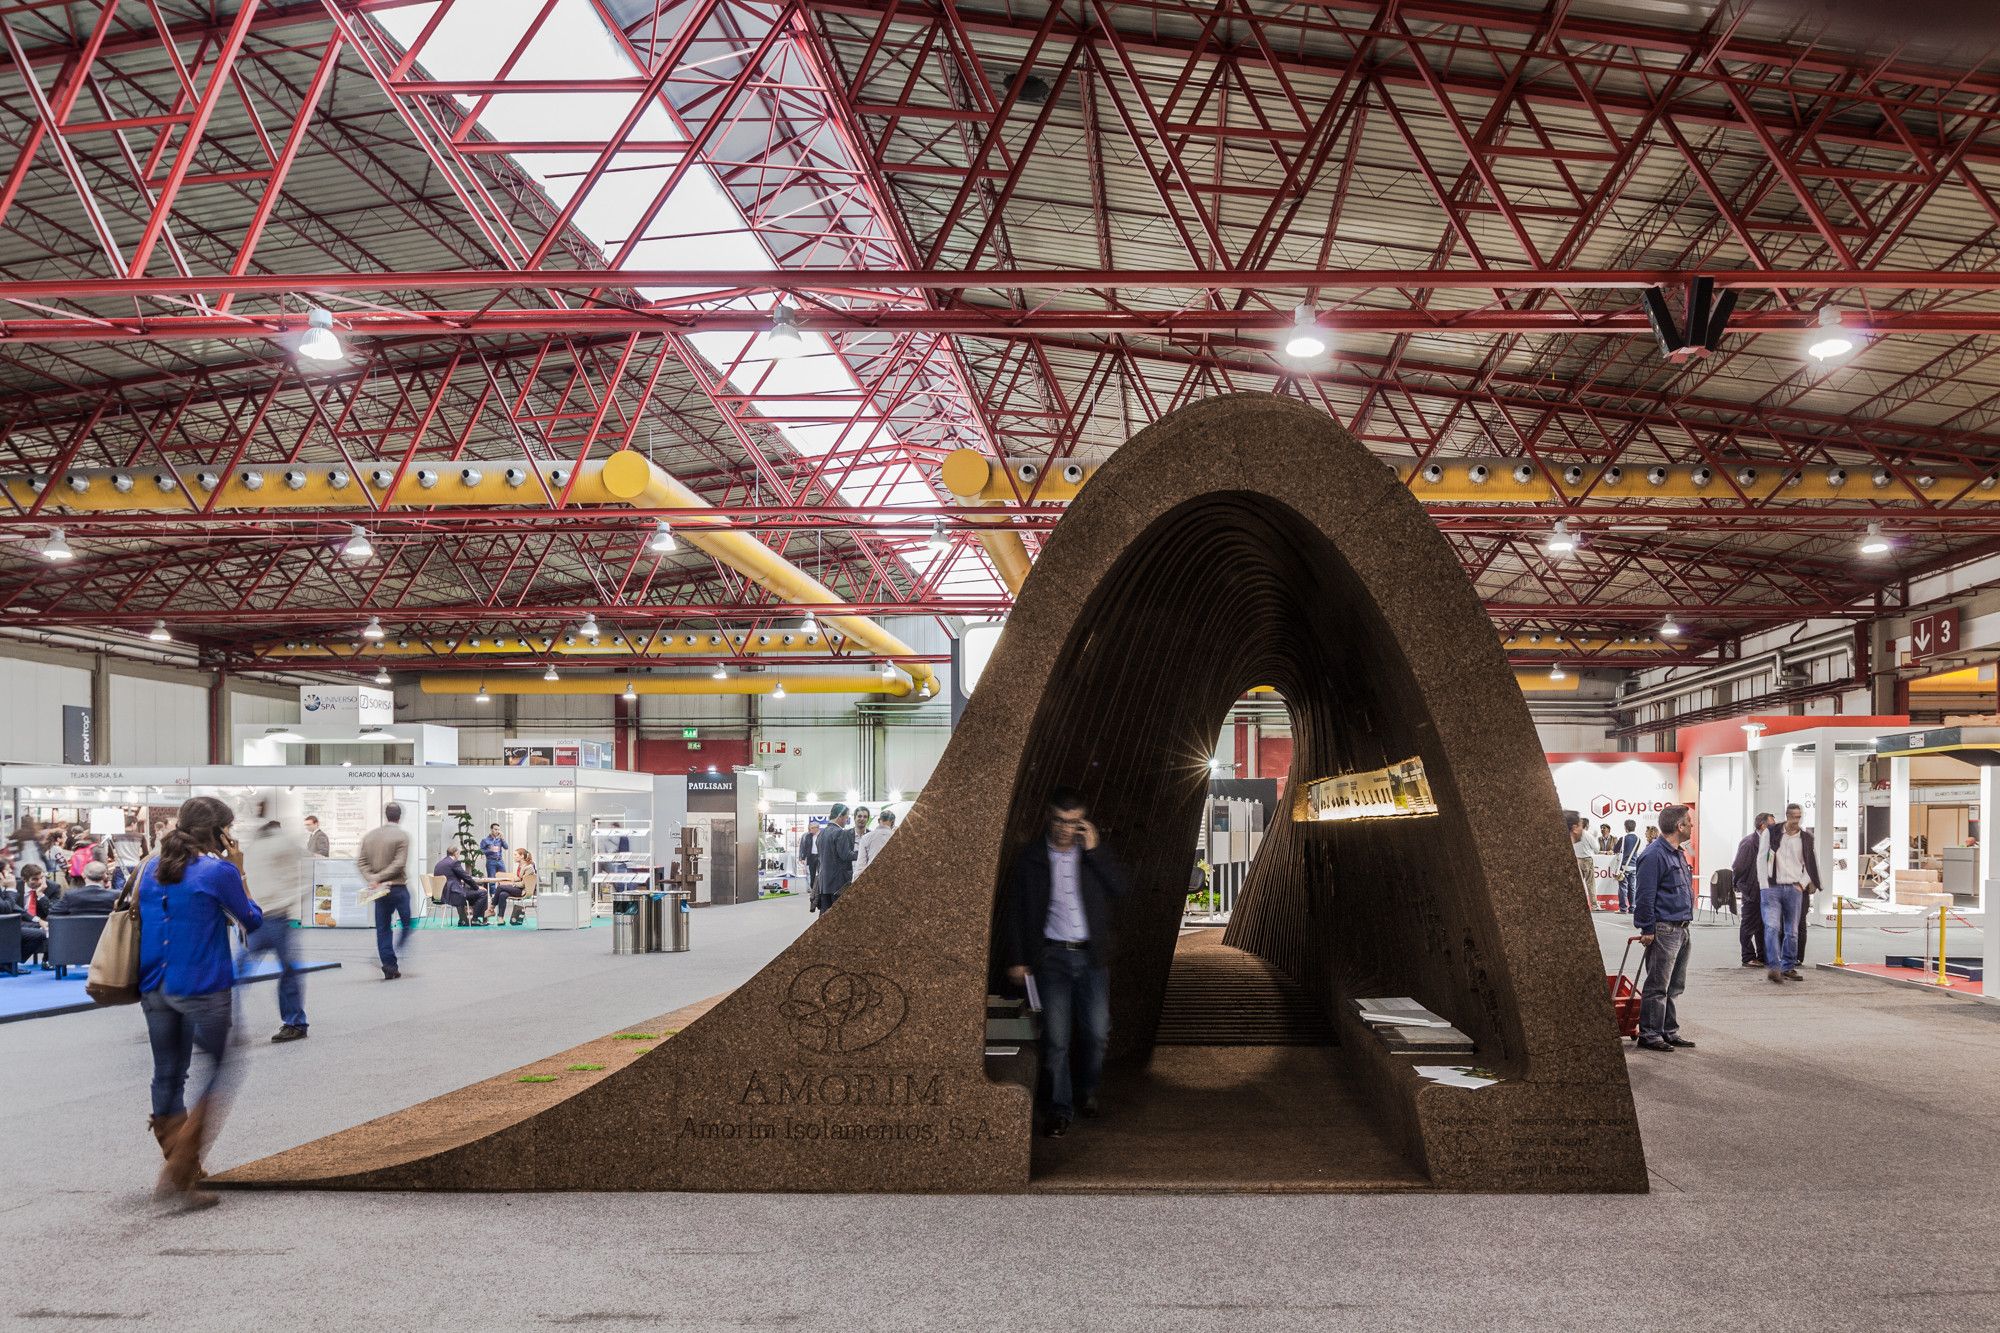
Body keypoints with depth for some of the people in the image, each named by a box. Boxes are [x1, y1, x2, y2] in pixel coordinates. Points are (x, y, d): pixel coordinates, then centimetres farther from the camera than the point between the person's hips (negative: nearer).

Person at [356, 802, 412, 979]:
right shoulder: (402, 836, -9)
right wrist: (379, 878, -12)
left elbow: (360, 861, 2)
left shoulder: (369, 835, 7)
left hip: (379, 889, 5)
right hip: (398, 887, -5)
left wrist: (372, 879, -6)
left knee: (382, 928, 8)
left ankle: (389, 967, 6)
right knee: (408, 923, 9)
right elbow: (399, 864, -17)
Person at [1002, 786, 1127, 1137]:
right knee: (1056, 1037, -5)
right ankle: (1060, 1109, 8)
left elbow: (1120, 890, -8)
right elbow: (1015, 911, 2)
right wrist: (1016, 959, -1)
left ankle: (1086, 1091, 29)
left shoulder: (1093, 853, 4)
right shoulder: (1030, 857, -1)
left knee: (1096, 1032, 4)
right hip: (1051, 955, -2)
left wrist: (1093, 850, -14)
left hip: (1092, 955, 2)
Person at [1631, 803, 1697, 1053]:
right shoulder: (1654, 855, -16)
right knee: (1658, 986, -5)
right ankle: (1649, 1035, 0)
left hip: (1681, 928, 10)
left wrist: (1685, 923, 22)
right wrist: (1647, 930, -18)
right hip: (1663, 930, -10)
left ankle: (1670, 1032, 23)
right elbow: (1644, 896, -18)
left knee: (1675, 986, 15)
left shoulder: (1677, 854, 16)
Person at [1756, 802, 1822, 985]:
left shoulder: (1806, 838, 5)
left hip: (1794, 889, 3)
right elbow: (1761, 859, 0)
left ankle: (1788, 968, 16)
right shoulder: (1771, 833, 0)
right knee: (1772, 927, -14)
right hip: (1772, 888, -2)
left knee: (1792, 931, 7)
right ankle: (1773, 967, -17)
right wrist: (1764, 887, -6)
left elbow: (1812, 865, 14)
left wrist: (1802, 884, 2)